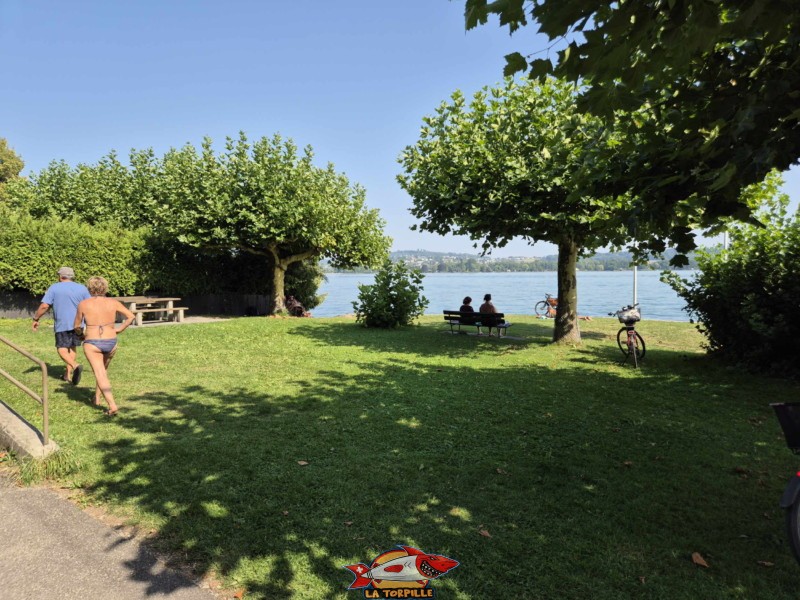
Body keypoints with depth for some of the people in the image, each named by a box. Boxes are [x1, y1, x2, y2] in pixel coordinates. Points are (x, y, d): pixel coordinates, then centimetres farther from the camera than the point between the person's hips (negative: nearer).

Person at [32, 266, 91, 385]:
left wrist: (36, 319, 5)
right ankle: (68, 374, 17)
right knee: (72, 348, 15)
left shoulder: (54, 288, -1)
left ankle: (75, 366, -25)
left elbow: (44, 306, -7)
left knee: (62, 349, 0)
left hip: (62, 324, -3)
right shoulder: (82, 288, 5)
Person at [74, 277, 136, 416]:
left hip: (92, 344, -3)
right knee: (103, 369, 27)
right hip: (111, 343, 3)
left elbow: (76, 326, 8)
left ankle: (112, 405, -18)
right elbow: (131, 316, -1)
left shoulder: (83, 304, -2)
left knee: (100, 375, -4)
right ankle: (97, 398, 35)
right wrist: (119, 329, 8)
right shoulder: (113, 302, 1)